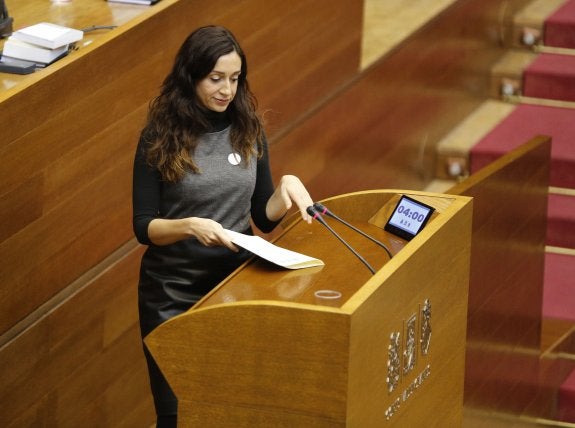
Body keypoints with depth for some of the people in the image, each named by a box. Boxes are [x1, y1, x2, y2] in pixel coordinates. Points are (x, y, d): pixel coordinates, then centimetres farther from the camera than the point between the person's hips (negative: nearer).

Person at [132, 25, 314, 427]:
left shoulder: (248, 131, 1)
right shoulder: (160, 138, -10)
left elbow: (265, 218, 6)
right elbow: (143, 226, -10)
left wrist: (286, 186, -14)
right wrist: (189, 226, -28)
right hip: (174, 293, -3)